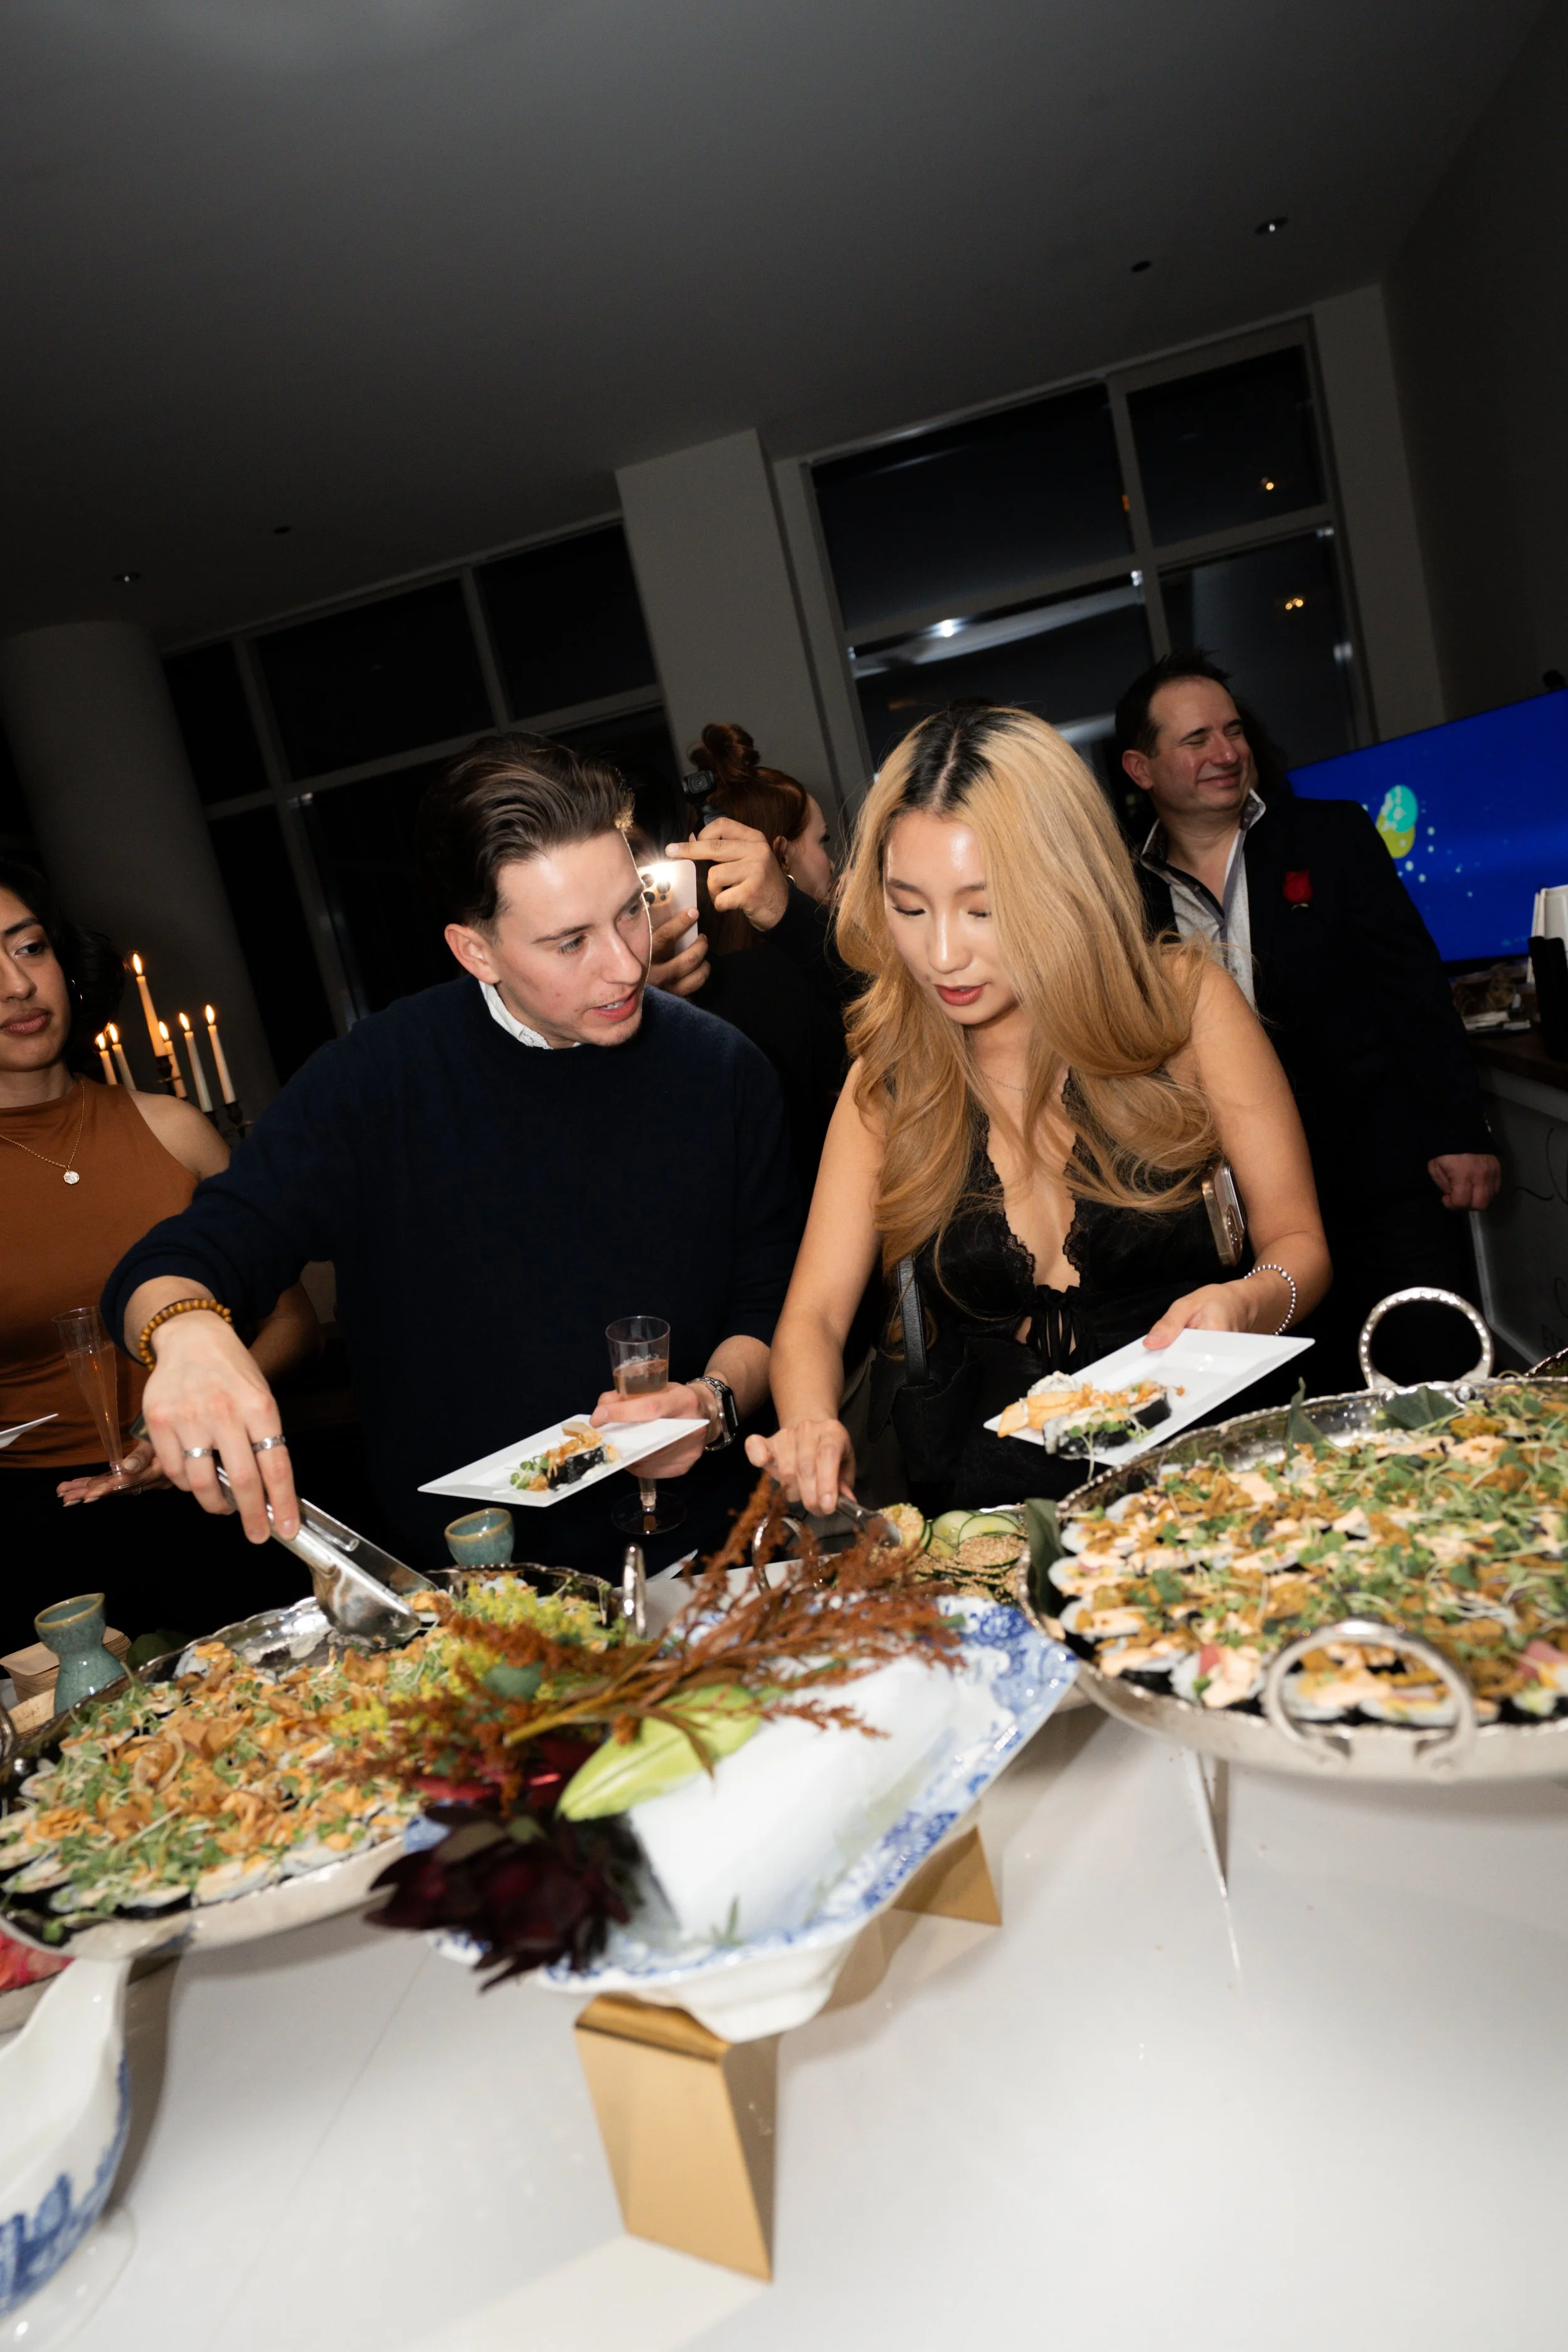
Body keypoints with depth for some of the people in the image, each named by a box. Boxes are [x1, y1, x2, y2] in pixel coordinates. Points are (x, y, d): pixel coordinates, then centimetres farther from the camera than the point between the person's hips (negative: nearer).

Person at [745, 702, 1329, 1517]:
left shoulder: (1184, 1002, -3)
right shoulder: (888, 1076, 3)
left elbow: (1297, 1241, 3)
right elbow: (813, 1315, 1)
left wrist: (1246, 1304, -20)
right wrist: (810, 1425, -21)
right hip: (997, 1492, 2)